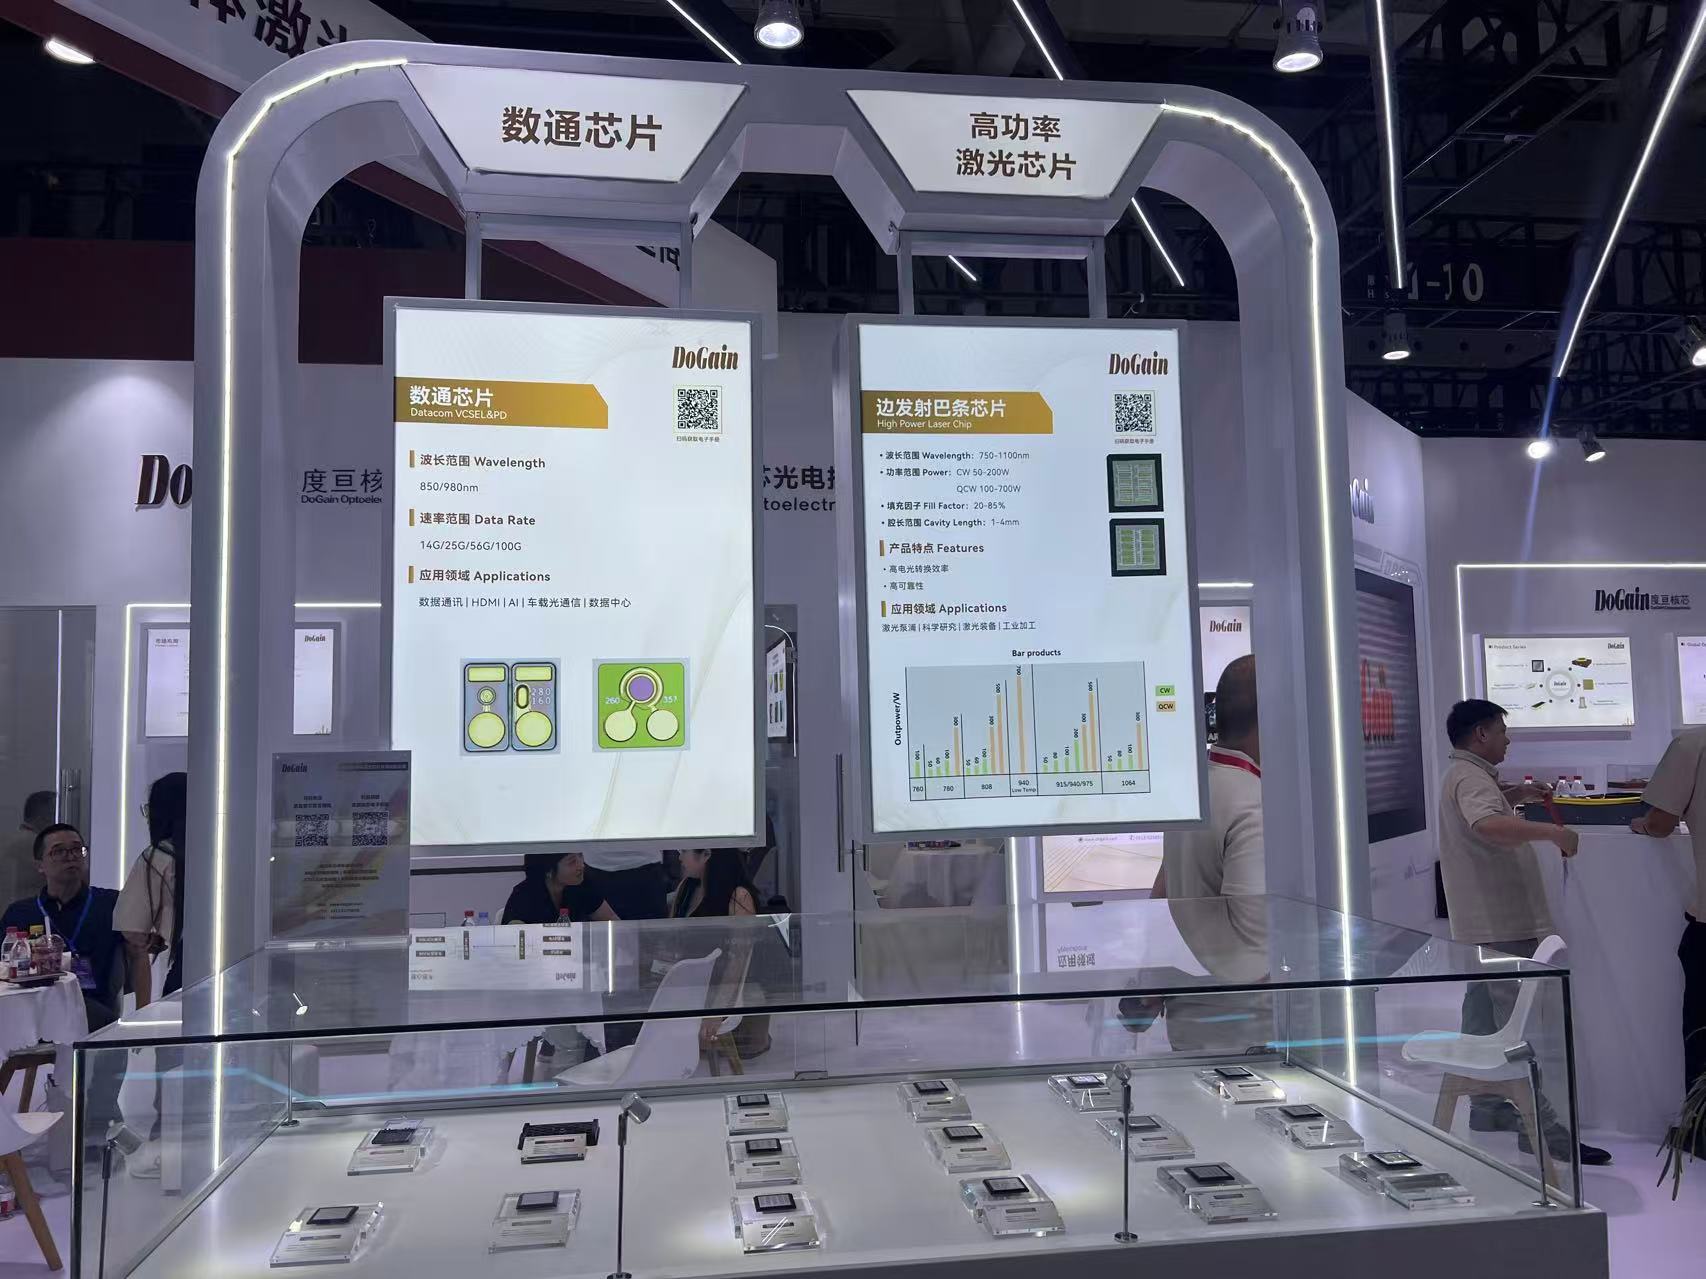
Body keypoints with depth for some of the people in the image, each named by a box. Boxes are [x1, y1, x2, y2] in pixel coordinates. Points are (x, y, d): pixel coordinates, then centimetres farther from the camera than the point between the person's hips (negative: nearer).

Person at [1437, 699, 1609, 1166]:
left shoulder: (1461, 776, 16)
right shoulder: (1471, 778, -17)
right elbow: (1489, 824, -39)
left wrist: (1517, 794, 26)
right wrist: (1552, 831, -34)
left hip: (1482, 925, 11)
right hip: (1501, 923, -11)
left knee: (1483, 1015, 17)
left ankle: (1486, 1107, 26)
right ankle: (1541, 1131, -6)